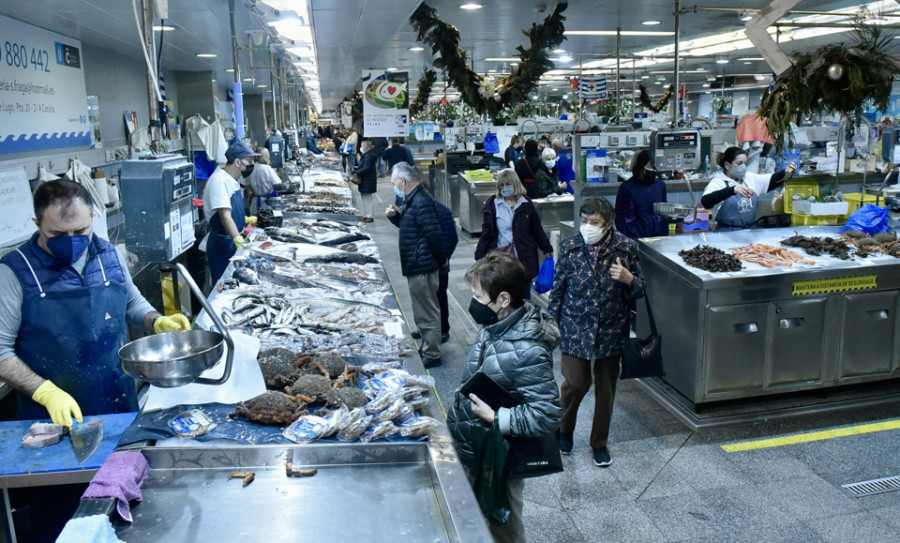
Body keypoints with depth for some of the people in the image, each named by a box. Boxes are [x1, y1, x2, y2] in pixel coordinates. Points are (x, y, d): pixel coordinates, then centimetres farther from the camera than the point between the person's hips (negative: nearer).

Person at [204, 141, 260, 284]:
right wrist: (239, 240, -38)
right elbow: (225, 217, -29)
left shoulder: (232, 179, 10)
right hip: (222, 244, -9)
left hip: (234, 241, 9)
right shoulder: (219, 181, -21)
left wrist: (247, 220, 23)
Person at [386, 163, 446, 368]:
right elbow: (408, 225, 24)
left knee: (427, 312, 0)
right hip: (418, 266, 11)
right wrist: (395, 215, 4)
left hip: (422, 266, -11)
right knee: (424, 310, 21)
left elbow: (434, 234, -25)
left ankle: (431, 355, 11)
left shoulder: (421, 202, -22)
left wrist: (442, 259, -12)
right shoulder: (415, 199, 11)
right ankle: (428, 346, 34)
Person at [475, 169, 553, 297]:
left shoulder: (526, 204, 4)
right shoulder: (493, 204, 0)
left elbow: (537, 229, 12)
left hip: (524, 257, 2)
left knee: (524, 295, 9)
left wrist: (547, 249, 18)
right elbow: (486, 232, 1)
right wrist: (479, 257, -1)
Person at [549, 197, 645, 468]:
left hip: (611, 330, 1)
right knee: (576, 383, -3)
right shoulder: (570, 247, -7)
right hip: (576, 327, -1)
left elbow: (639, 289, 3)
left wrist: (628, 279, -20)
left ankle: (599, 443, 34)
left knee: (606, 388, 11)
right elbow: (558, 288, 2)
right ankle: (564, 429, 29)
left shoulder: (626, 247, -7)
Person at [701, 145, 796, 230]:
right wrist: (733, 190, -35)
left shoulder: (750, 178, 15)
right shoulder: (718, 182, -5)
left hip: (751, 231, 6)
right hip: (727, 234, -5)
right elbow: (705, 201, -24)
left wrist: (786, 173, -5)